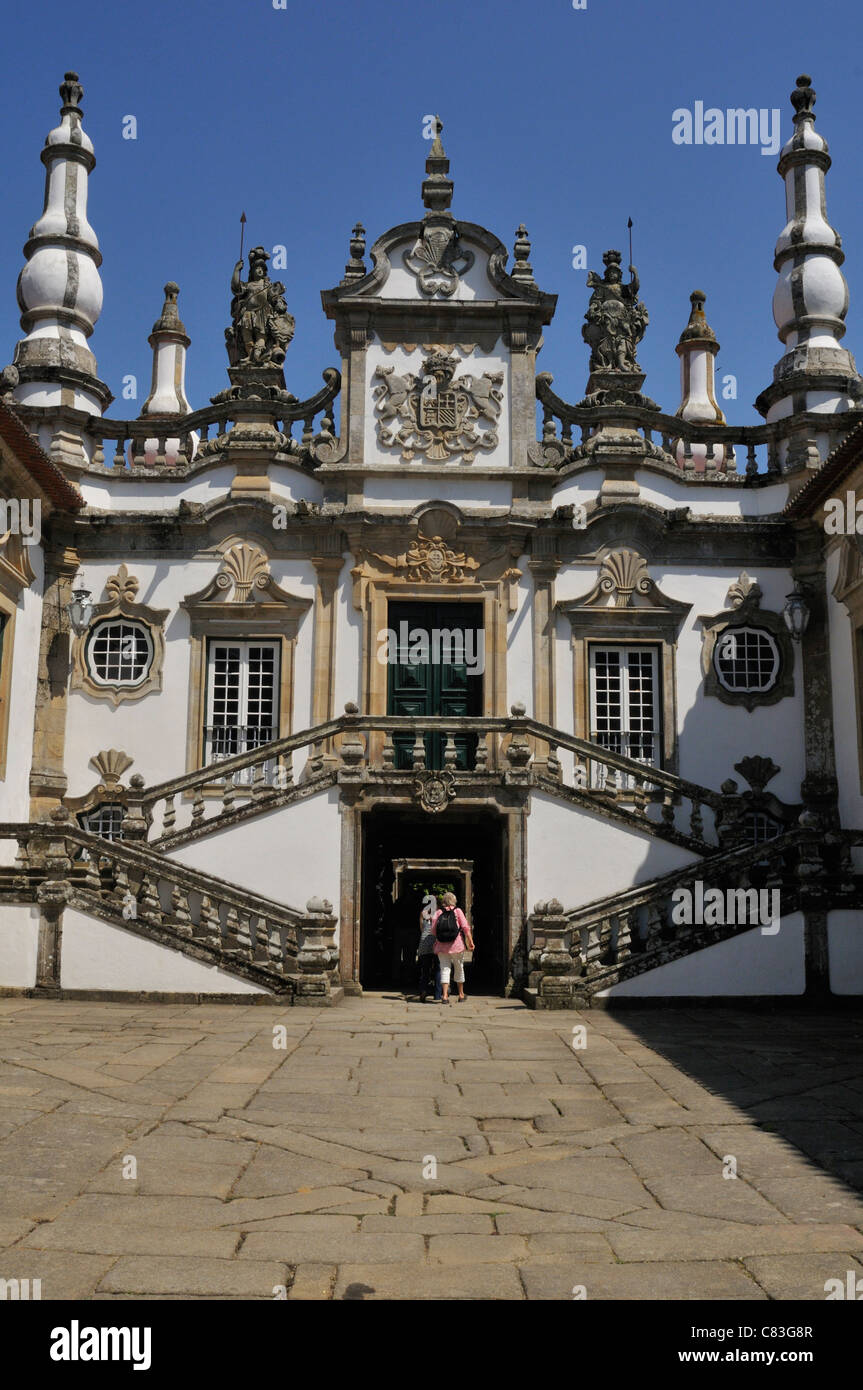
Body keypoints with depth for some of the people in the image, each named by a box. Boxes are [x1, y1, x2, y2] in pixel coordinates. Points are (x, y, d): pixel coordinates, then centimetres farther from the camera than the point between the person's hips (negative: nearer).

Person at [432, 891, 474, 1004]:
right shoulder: (457, 911, 3)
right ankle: (461, 995, 25)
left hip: (441, 946, 1)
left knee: (445, 969, 1)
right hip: (457, 944, -1)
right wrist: (470, 941, -4)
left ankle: (445, 995, -12)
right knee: (459, 969, 14)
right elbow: (465, 927, -6)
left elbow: (433, 929, -1)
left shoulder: (438, 912, 6)